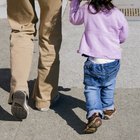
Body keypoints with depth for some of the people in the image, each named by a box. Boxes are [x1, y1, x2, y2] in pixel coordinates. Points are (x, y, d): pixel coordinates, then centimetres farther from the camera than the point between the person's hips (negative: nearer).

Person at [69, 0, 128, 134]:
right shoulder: (117, 14, -6)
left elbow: (74, 19, 14)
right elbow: (123, 37, 8)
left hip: (93, 61, -2)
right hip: (112, 61, 2)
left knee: (91, 87, 7)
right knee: (108, 86, 26)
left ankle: (94, 114, -13)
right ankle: (108, 108, 39)